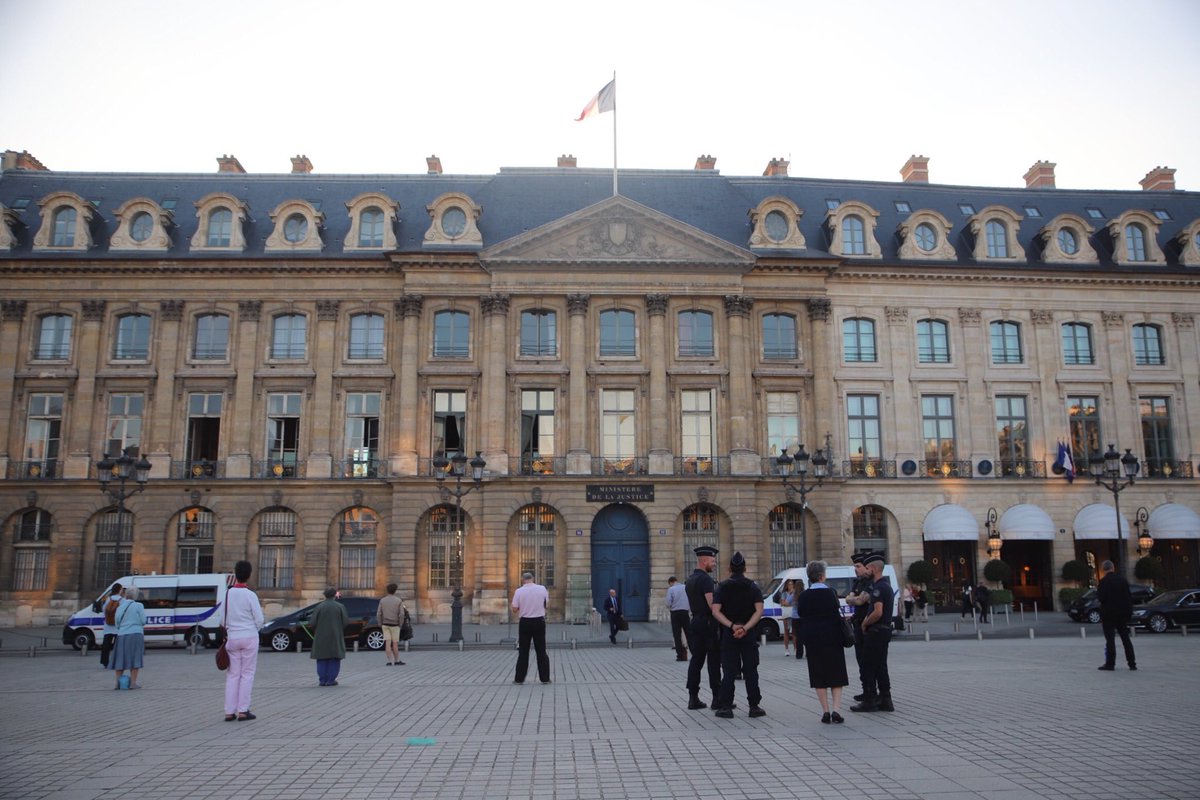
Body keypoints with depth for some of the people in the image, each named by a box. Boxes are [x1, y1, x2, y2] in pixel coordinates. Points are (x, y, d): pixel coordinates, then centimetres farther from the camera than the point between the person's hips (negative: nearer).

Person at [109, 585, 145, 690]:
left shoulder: (120, 607, 6)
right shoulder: (138, 606, -6)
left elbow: (117, 622, 9)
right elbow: (143, 621, -7)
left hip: (122, 635, 4)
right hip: (135, 635, -4)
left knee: (120, 659, 13)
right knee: (135, 659, 3)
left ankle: (118, 682, 15)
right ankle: (133, 683, 3)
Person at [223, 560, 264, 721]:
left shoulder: (227, 594, 1)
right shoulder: (250, 595, -11)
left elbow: (223, 618, 6)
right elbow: (259, 620, -8)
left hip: (232, 637, 4)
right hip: (249, 637, -4)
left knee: (232, 674, 9)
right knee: (247, 674, 3)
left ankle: (229, 712, 7)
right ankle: (242, 711, 0)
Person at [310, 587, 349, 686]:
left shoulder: (319, 607, -4)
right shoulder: (340, 607, -6)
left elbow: (312, 623, -7)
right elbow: (346, 622, -9)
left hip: (321, 638, 1)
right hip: (335, 638, -1)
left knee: (322, 660, 10)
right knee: (334, 660, 6)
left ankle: (322, 680, 9)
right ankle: (331, 680, 3)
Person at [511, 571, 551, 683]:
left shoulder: (519, 591, -8)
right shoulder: (542, 588, -3)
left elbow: (514, 609, -6)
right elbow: (547, 603, 9)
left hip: (525, 622, -1)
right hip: (539, 621, 1)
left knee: (523, 651, 8)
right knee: (541, 651, 8)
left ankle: (519, 678, 10)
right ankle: (545, 678, 8)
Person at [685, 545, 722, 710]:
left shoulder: (690, 580, 15)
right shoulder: (705, 579, -14)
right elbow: (712, 605, -21)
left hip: (695, 622, 8)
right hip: (708, 624, -8)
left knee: (696, 660, 8)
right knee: (713, 661, -2)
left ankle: (693, 698, 7)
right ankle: (717, 698, 1)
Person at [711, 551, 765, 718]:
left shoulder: (722, 587, 1)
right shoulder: (753, 587, 1)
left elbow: (715, 611, -9)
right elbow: (759, 611, -11)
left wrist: (732, 626, -14)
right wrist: (745, 628, -16)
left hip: (728, 634, 0)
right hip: (749, 635, 0)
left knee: (728, 671, 4)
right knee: (751, 670, 7)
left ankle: (726, 706, 2)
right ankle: (754, 706, 7)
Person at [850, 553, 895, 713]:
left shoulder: (879, 587, -18)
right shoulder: (887, 586, 16)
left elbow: (878, 612, -26)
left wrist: (865, 623, -12)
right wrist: (867, 620, 12)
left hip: (875, 632, -10)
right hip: (885, 631, 10)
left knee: (868, 667, -3)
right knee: (880, 667, 14)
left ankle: (869, 701, 1)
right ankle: (885, 701, 16)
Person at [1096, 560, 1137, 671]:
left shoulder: (1103, 582, -13)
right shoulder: (1123, 580, 4)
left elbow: (1100, 598, -17)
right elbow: (1129, 597, 6)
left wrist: (1097, 590, 1)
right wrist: (1129, 611, 12)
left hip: (1108, 614, -5)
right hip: (1122, 613, 5)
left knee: (1110, 639, -1)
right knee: (1125, 638, 11)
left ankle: (1110, 663, -1)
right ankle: (1132, 663, 12)